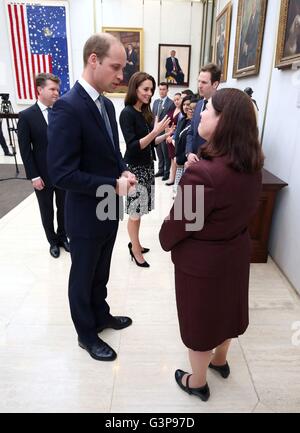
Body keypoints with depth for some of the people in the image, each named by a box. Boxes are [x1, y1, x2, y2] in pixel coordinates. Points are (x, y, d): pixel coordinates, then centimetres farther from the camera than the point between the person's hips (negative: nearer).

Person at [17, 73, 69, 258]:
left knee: (63, 208, 14)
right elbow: (25, 150, -8)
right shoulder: (26, 116, -8)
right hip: (43, 175, -2)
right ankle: (53, 241, 32)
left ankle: (62, 237, 36)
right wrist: (34, 176, -11)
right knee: (47, 211, 12)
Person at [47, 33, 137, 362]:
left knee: (100, 273, 25)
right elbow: (62, 174, -26)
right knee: (83, 277, 15)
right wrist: (115, 185, -22)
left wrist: (124, 172, -5)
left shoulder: (106, 104, 5)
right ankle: (87, 334, 36)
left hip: (108, 211, 8)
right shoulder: (67, 107, -22)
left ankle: (101, 315, 48)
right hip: (86, 216, -8)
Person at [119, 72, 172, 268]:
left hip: (147, 166, 7)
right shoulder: (127, 113, -13)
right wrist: (155, 131, -26)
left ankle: (135, 243, 30)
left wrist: (165, 135, -2)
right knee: (135, 211, 4)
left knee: (139, 210, 15)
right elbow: (133, 146, -19)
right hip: (135, 168, -7)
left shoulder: (146, 112, 8)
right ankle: (136, 250, 18)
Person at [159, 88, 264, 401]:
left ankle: (197, 383, 41)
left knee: (200, 317, 15)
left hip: (202, 259, -7)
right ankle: (220, 361, 54)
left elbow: (178, 224, -20)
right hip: (236, 251, 7)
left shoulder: (204, 174, -32)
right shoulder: (251, 165, -6)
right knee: (223, 308, 27)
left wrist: (165, 240, 0)